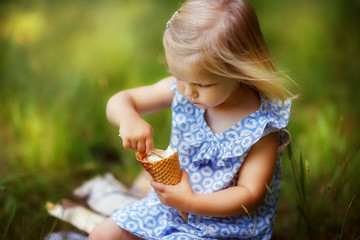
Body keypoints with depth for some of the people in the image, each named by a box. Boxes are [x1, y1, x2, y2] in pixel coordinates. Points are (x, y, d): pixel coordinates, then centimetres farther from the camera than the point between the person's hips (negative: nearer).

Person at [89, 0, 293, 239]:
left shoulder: (261, 128, -24)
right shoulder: (179, 90, -11)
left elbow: (250, 195, -21)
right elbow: (120, 101, -5)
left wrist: (191, 202, -30)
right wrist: (128, 118, -29)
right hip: (169, 204, 6)